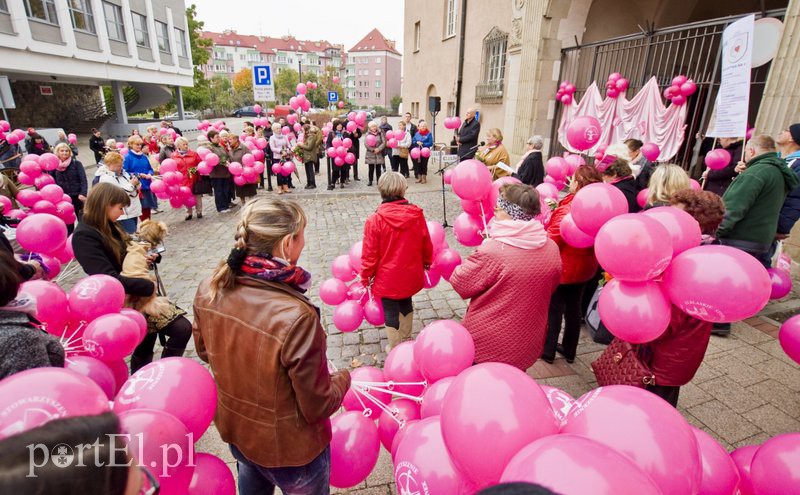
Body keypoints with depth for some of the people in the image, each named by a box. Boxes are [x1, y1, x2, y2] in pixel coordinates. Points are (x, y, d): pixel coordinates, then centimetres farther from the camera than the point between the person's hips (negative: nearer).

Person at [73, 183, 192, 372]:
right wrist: (149, 286, -19)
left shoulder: (109, 226, 8)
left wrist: (148, 257, -2)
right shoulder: (84, 236, -18)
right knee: (182, 329, -17)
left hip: (138, 295, 9)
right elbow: (110, 279, -27)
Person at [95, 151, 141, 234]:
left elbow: (134, 189, 20)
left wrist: (136, 184, -3)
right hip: (123, 215, -9)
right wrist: (131, 184, -14)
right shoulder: (106, 178, -14)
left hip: (133, 211, 9)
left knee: (133, 233, 15)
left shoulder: (121, 173, 12)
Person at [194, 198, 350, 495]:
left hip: (235, 430, 6)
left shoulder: (208, 291, -19)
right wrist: (344, 379, -5)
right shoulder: (296, 317, -38)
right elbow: (317, 407, -24)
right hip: (290, 450, -5)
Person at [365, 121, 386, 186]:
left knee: (378, 168, 3)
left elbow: (384, 142, -2)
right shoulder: (368, 134, 1)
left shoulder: (380, 133, 3)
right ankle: (370, 181, 12)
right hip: (370, 154, 0)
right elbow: (366, 144, -6)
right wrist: (373, 149, -14)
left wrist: (378, 149, -14)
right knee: (371, 168, 2)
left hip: (379, 154, 1)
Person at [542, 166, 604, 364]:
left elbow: (553, 239, -27)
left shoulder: (568, 210, -27)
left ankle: (547, 350, 25)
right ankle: (569, 349, 36)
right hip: (585, 268, 7)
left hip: (562, 268, -7)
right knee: (574, 307, 20)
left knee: (554, 309, 10)